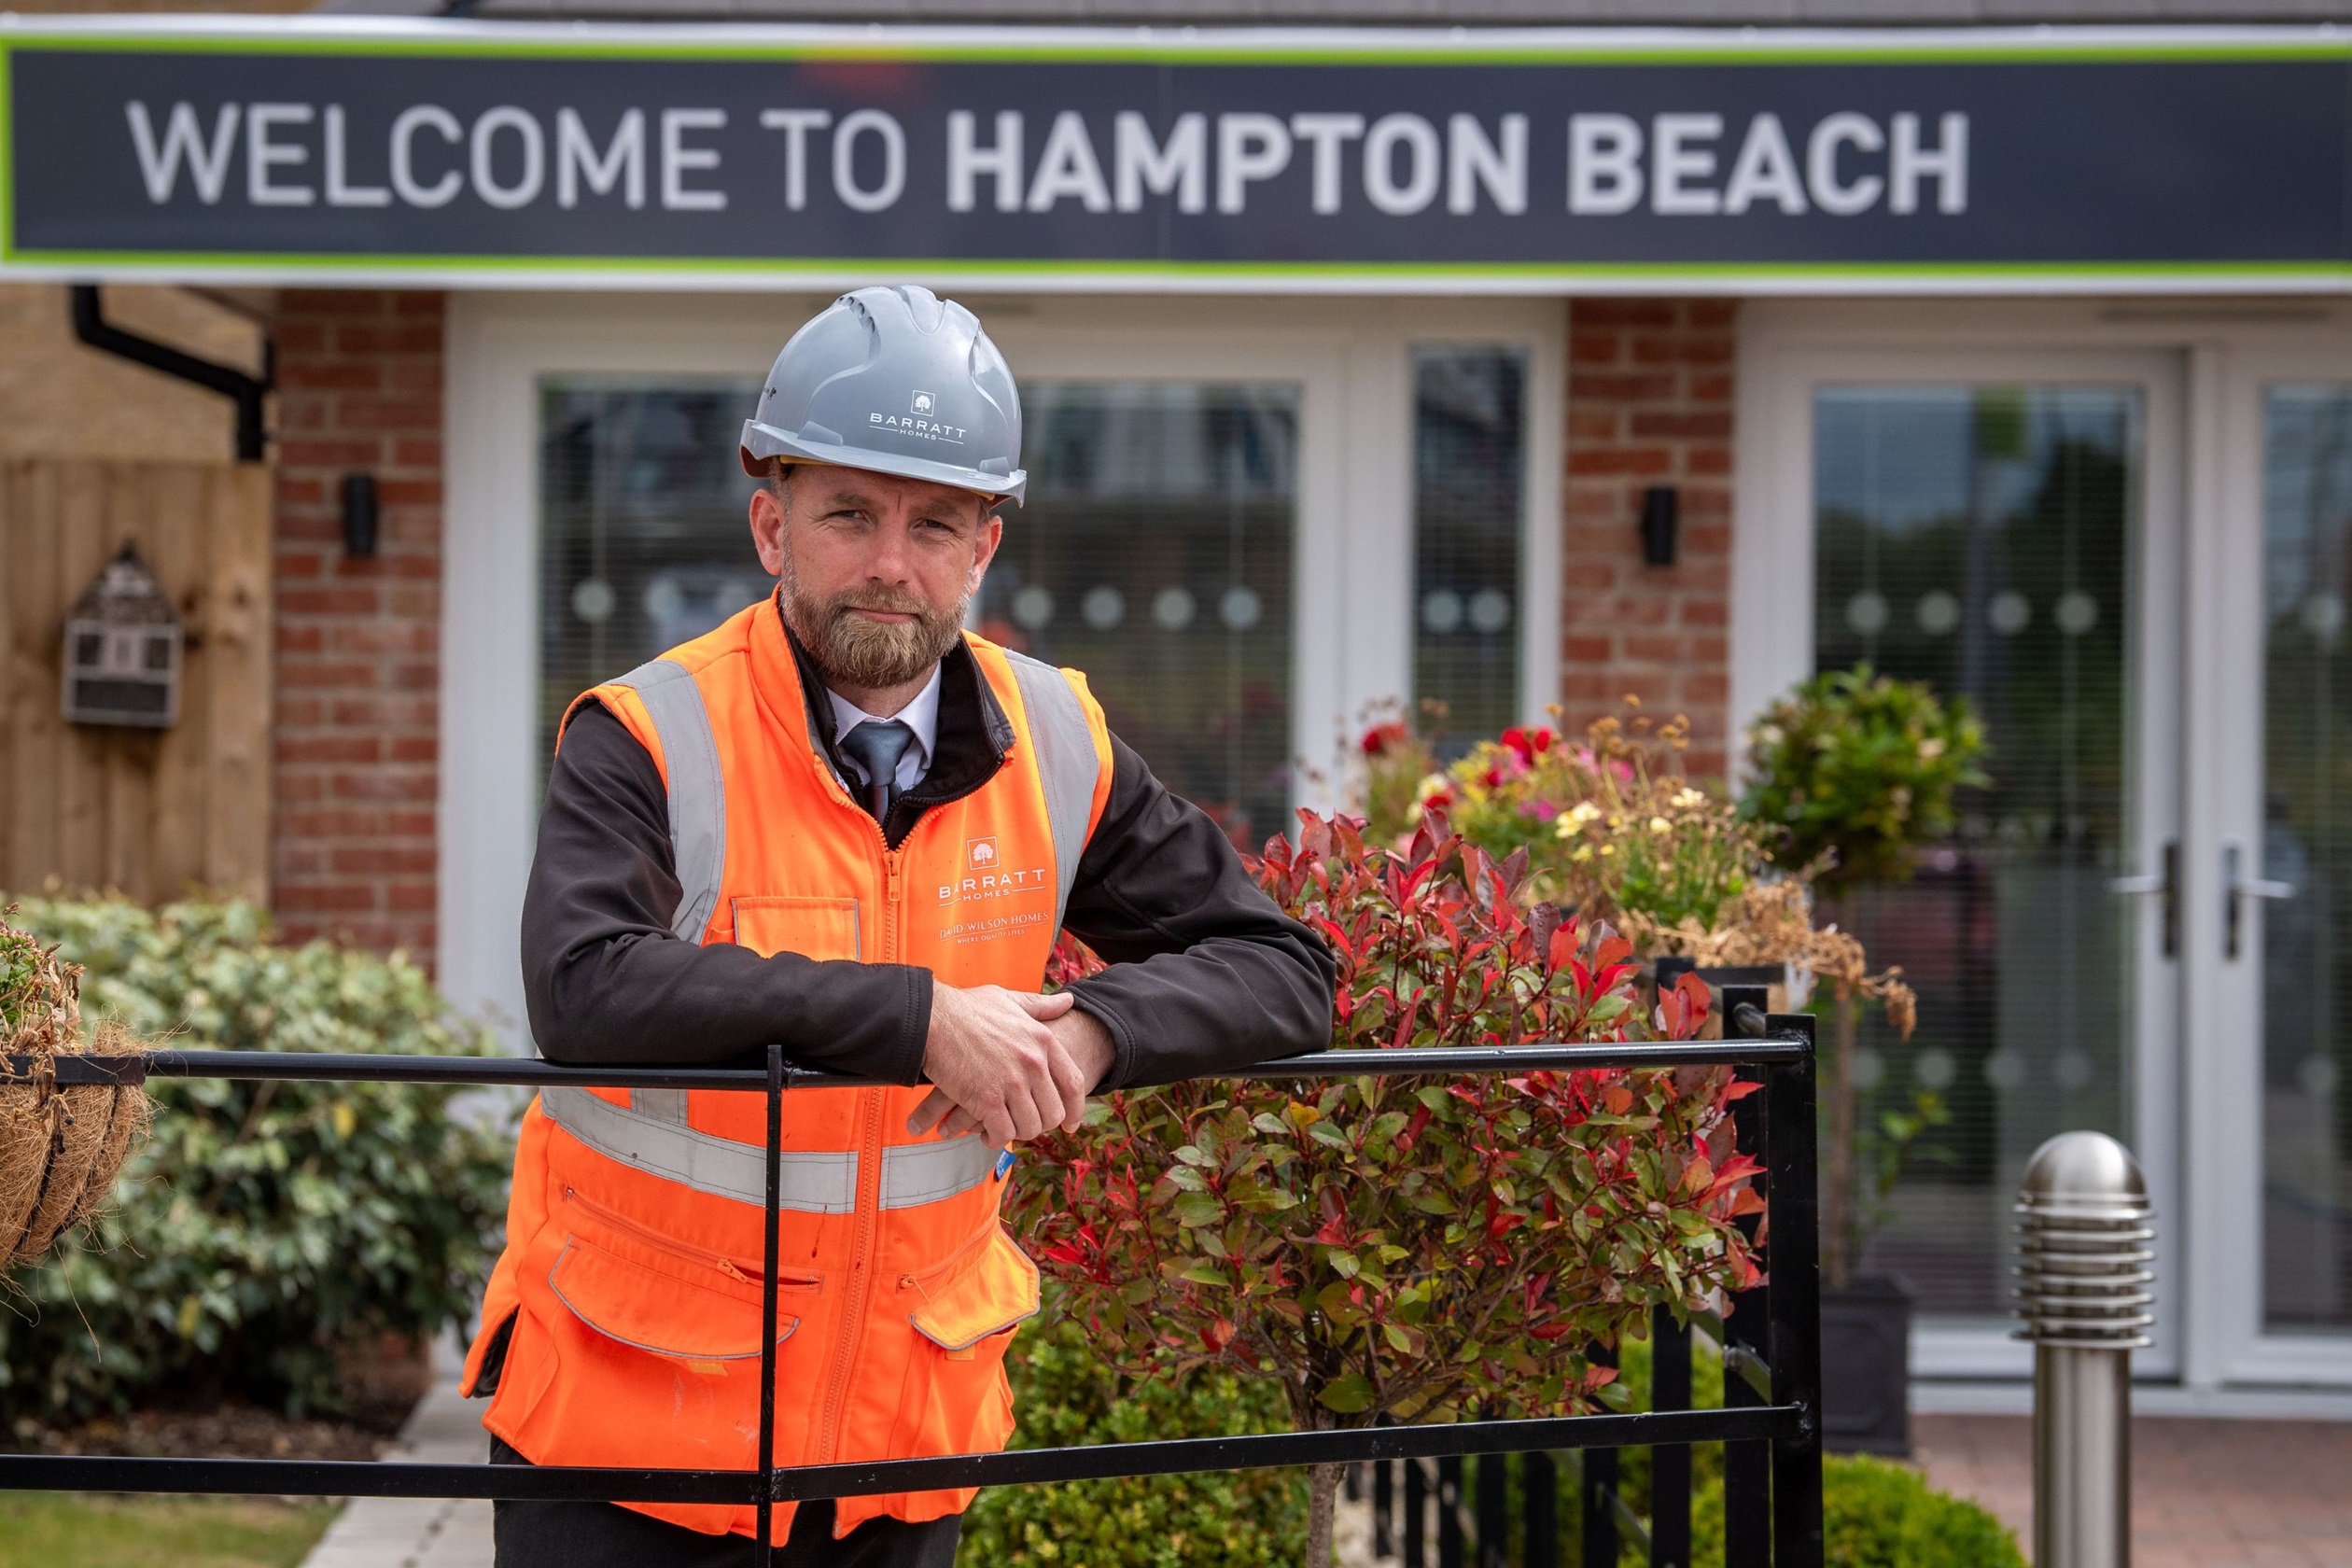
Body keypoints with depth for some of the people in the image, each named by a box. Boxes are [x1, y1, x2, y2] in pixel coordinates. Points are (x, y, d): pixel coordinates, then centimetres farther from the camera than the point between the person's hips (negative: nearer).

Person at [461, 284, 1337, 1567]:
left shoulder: (1056, 750, 0)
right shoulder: (652, 739, -12)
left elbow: (1281, 970, 2)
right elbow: (586, 991, -30)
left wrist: (1088, 1030, -18)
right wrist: (915, 1016, -31)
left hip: (907, 1423, 4)